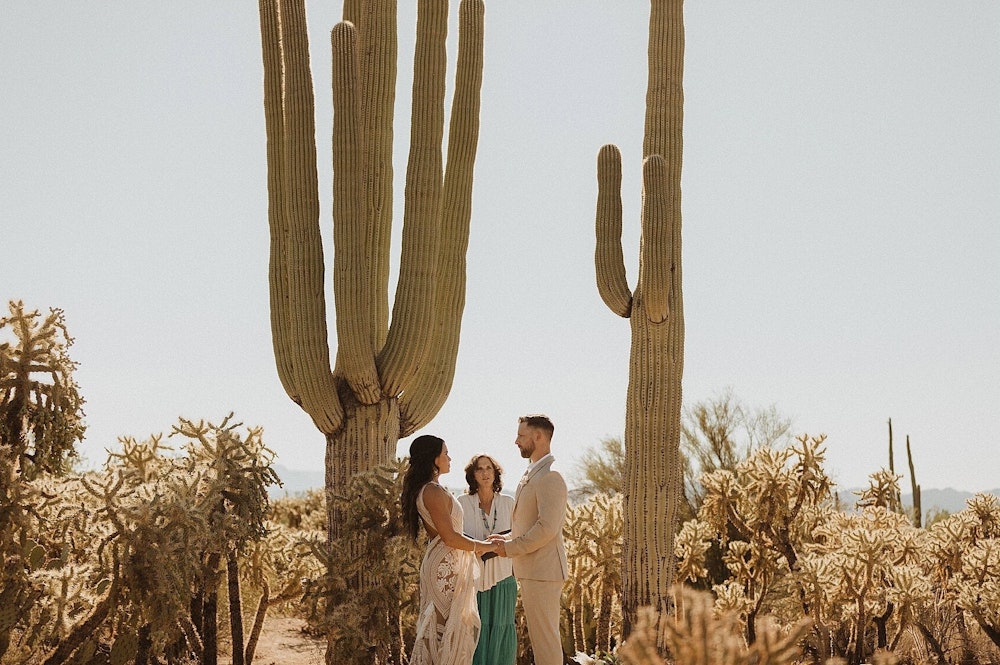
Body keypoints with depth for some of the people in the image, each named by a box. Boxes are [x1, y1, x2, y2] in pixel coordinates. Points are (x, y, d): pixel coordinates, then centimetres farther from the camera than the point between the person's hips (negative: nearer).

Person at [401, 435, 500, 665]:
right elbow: (450, 537, -21)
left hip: (439, 563, 10)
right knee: (453, 625, -3)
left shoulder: (421, 490, 13)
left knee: (436, 624, 14)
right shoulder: (434, 492, -19)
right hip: (447, 566, -10)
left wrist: (473, 546, 16)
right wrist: (482, 546, -9)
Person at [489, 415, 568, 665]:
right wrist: (507, 540, 8)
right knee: (539, 634, 15)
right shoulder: (532, 475, 16)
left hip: (543, 571, -10)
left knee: (545, 635, -5)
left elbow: (547, 528, -24)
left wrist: (510, 548, -15)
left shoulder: (549, 477, -17)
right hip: (531, 570, 10)